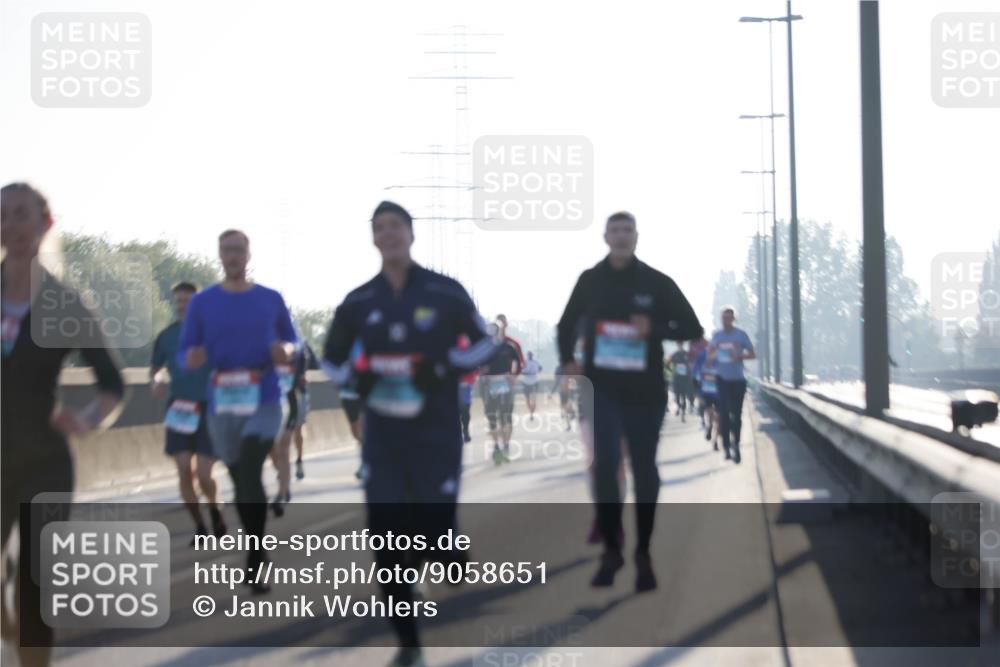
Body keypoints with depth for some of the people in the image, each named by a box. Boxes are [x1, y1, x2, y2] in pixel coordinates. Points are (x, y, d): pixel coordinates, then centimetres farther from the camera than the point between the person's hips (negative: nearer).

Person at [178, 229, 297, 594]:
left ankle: (254, 560, -16)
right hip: (222, 405, 2)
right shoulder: (202, 302, 3)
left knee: (250, 472, -22)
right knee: (242, 480, 12)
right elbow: (184, 352, 3)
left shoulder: (271, 299, 4)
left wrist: (286, 350, -10)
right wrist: (192, 358, -21)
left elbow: (292, 338, 14)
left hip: (265, 401, -2)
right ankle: (259, 551, 30)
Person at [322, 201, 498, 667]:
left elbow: (484, 344, 5)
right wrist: (358, 377, -6)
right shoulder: (358, 302, 5)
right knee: (387, 538, -3)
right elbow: (332, 360, 16)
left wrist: (444, 369, -12)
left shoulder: (446, 293, -3)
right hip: (382, 435, 2)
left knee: (435, 535, -4)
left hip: (438, 433, -2)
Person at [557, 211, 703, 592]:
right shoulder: (590, 280, 5)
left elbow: (692, 329, 0)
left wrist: (655, 329, -17)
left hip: (644, 391, 0)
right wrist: (568, 361, 4)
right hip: (602, 389, 0)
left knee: (644, 471, 6)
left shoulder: (657, 282, -1)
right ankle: (611, 550, -1)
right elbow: (567, 324, 20)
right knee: (605, 464, -13)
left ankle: (643, 556, 18)